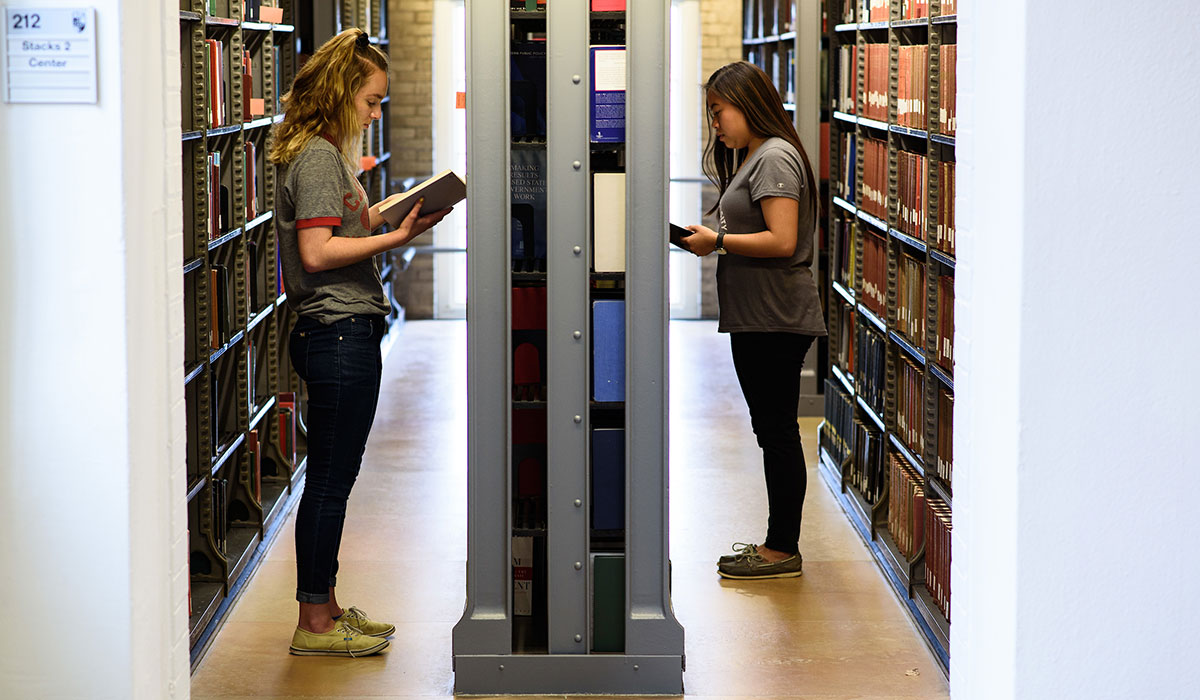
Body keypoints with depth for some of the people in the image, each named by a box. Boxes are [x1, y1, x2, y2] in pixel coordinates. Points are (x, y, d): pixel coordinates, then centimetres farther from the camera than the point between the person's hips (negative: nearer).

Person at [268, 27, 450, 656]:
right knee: (330, 479, -4)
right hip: (339, 333, -10)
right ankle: (315, 624, 2)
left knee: (333, 478, 14)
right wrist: (396, 236, -19)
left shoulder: (328, 154, 18)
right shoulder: (316, 157, -14)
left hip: (345, 334, 10)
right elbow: (317, 252, -21)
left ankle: (326, 608, 22)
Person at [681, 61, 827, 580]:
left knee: (778, 430, -5)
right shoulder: (752, 158, 19)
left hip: (776, 319, -11)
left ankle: (783, 550, 0)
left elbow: (782, 241, -22)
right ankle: (777, 544, 19)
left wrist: (719, 241, -15)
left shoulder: (774, 158, -13)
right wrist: (712, 240, 7)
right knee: (771, 429, 13)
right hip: (756, 319, 11)